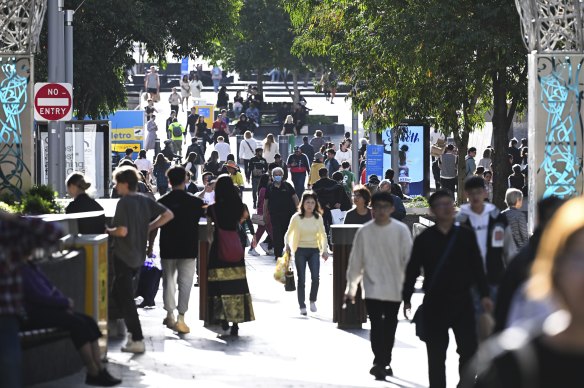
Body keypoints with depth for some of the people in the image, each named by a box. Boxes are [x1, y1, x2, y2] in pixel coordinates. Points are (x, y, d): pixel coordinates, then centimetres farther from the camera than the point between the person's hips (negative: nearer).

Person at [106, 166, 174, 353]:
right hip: (138, 256, 8)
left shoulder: (124, 203, -17)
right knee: (118, 293, 22)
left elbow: (122, 231, -25)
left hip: (124, 257, -8)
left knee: (125, 298, -2)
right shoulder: (145, 200, 6)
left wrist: (108, 231, -5)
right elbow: (168, 215, 4)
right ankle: (132, 331, 22)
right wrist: (148, 228, 8)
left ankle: (137, 340, -4)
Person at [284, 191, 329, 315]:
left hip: (314, 250, 1)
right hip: (300, 250, -1)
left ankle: (312, 301, 7)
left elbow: (323, 235, 12)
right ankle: (302, 306, 9)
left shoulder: (318, 217, 2)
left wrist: (324, 250, 4)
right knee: (301, 279, 0)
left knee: (316, 277, -15)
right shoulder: (296, 217, -4)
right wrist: (287, 245, -9)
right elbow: (288, 233, 6)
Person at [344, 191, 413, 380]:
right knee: (376, 325, -13)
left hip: (394, 288, 1)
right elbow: (356, 260, 5)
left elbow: (408, 258, -3)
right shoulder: (365, 231, -2)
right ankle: (379, 362, -20)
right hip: (372, 288, -1)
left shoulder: (401, 230, -5)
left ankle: (385, 362, 27)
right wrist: (351, 286, 7)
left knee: (390, 327, 13)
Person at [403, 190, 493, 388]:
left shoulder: (465, 235, 3)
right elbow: (412, 270, 5)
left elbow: (477, 266, 6)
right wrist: (407, 298, 1)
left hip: (462, 301, 0)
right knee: (436, 354, 6)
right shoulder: (424, 239, 1)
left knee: (469, 349, -3)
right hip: (435, 303, 0)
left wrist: (484, 295, 1)